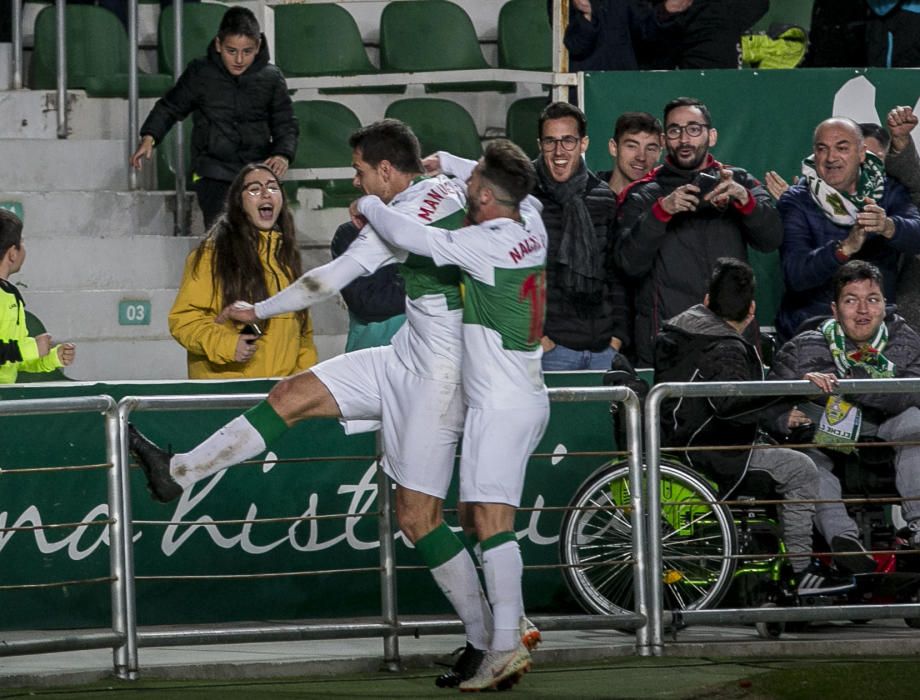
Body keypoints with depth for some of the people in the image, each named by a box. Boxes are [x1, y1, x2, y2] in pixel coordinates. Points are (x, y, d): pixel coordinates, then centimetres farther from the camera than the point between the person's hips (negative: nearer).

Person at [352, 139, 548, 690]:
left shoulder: (485, 243, -17)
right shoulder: (532, 226, 6)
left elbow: (407, 235, -19)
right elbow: (518, 188, 30)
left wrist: (369, 205, 1)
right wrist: (446, 163, 29)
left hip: (500, 405, -10)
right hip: (529, 397, 10)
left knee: (491, 516, -16)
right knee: (476, 511, 17)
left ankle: (506, 645, -24)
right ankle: (514, 622, 17)